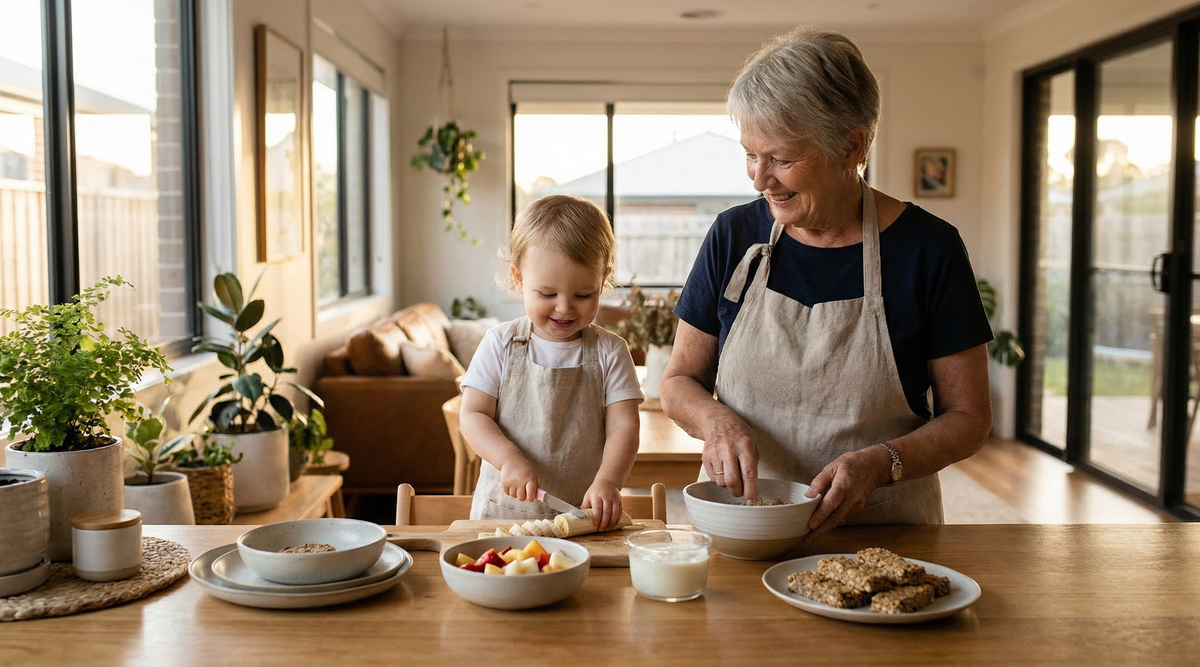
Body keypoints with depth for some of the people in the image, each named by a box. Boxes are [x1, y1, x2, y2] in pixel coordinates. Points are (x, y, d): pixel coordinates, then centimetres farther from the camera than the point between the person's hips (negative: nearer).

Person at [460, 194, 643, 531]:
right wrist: (510, 459, -16)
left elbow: (623, 427, -3)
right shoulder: (500, 343, 4)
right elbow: (472, 415, 1)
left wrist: (607, 482, -21)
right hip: (505, 509, 0)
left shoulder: (609, 352, 3)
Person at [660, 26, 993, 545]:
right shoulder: (733, 236, 2)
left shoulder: (927, 248, -4)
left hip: (883, 536, -1)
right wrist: (715, 420, -12)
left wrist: (882, 463, -17)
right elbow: (679, 381, 10)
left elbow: (969, 416, 1)